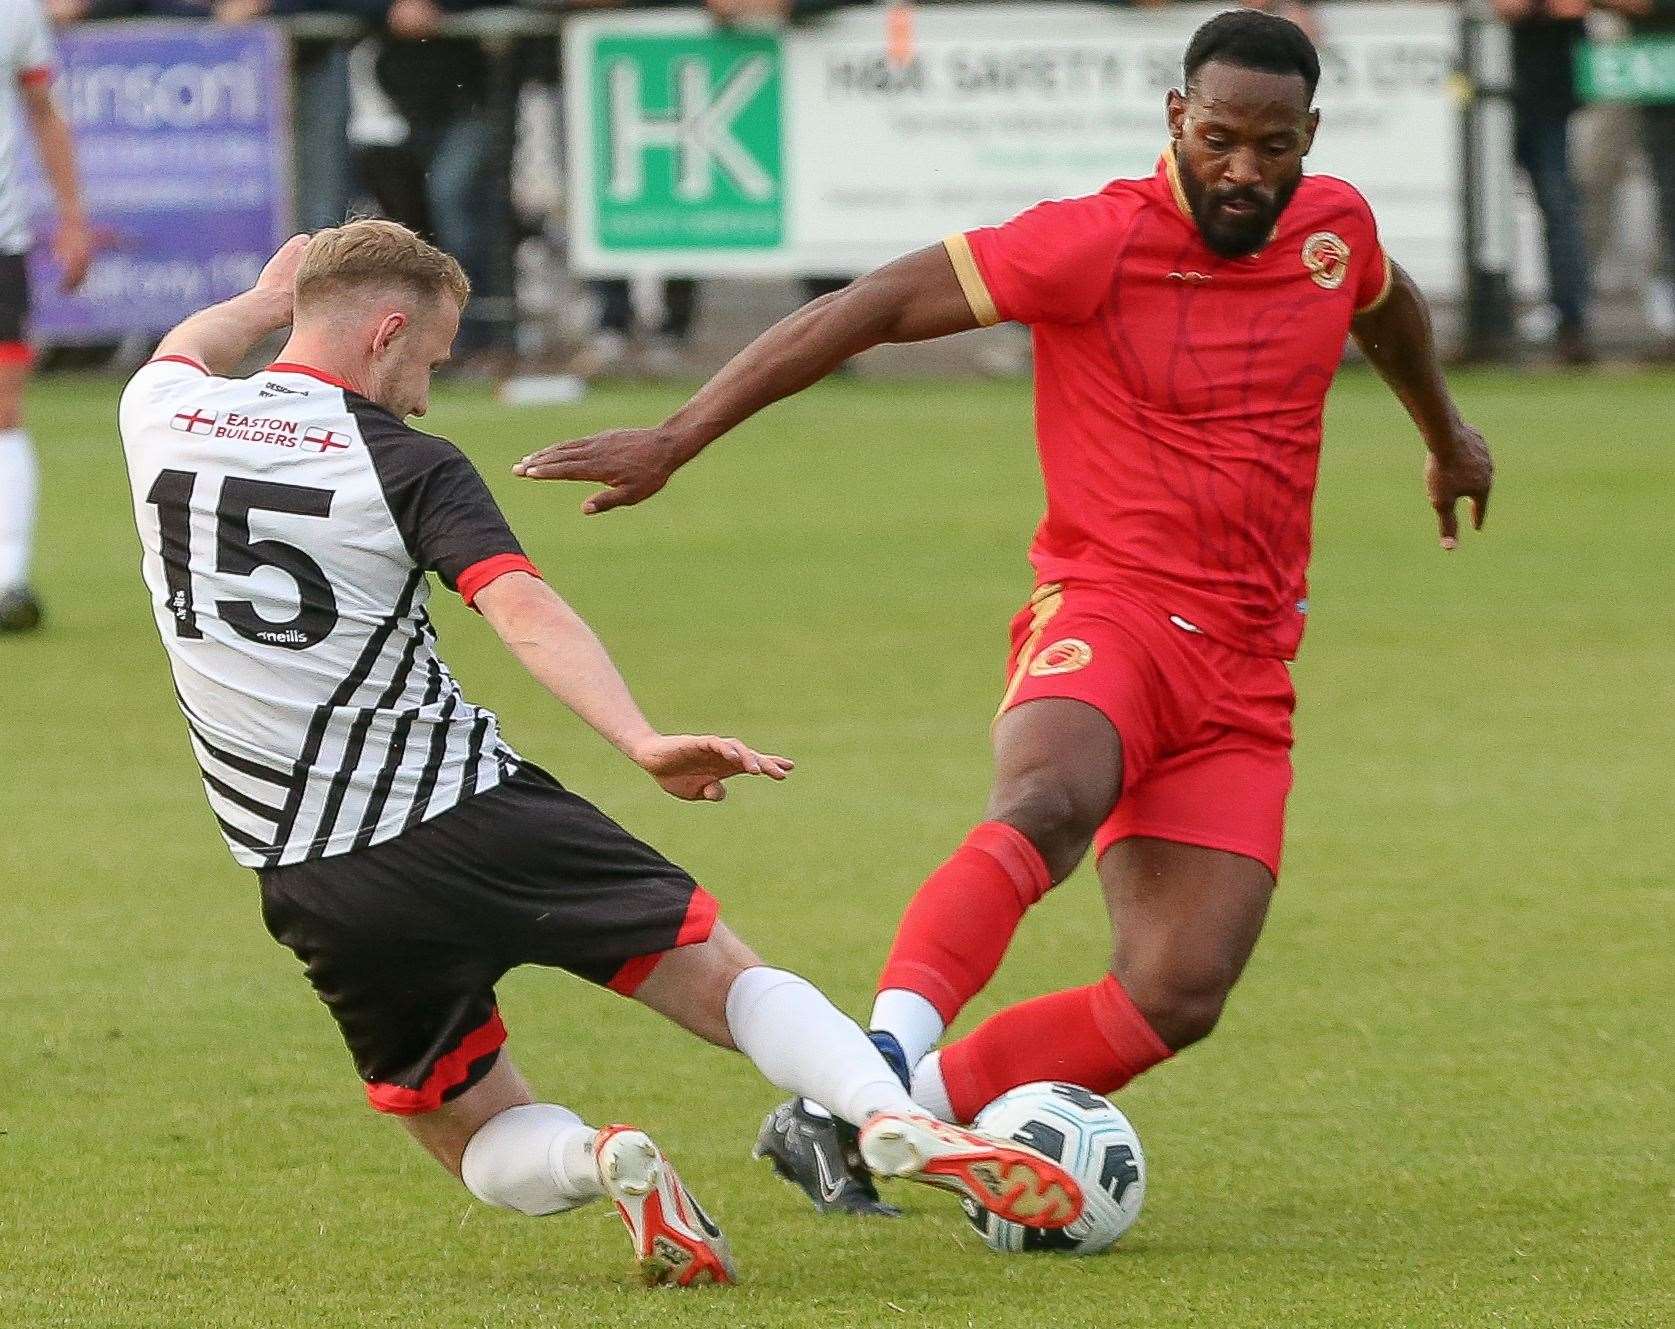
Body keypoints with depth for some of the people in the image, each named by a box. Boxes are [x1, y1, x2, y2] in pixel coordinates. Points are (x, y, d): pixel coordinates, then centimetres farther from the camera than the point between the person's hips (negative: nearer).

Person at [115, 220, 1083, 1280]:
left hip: (316, 891, 3)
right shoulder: (410, 467, -6)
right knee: (727, 978, 4)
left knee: (484, 1142, 18)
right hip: (473, 817, -3)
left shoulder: (163, 421, 6)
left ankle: (593, 1160, -17)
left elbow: (184, 354, 33)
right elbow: (523, 608, -24)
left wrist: (266, 302, 52)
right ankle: (895, 1118, -24)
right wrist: (642, 742, -34)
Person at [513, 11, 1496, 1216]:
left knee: (1178, 998, -12)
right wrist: (676, 440, -17)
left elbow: (1387, 302, 32)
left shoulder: (1336, 226, 6)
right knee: (1048, 804, -40)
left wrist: (1448, 437, 51)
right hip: (1105, 611, -5)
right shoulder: (1097, 244, -10)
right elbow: (875, 307, -12)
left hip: (1246, 667, 5)